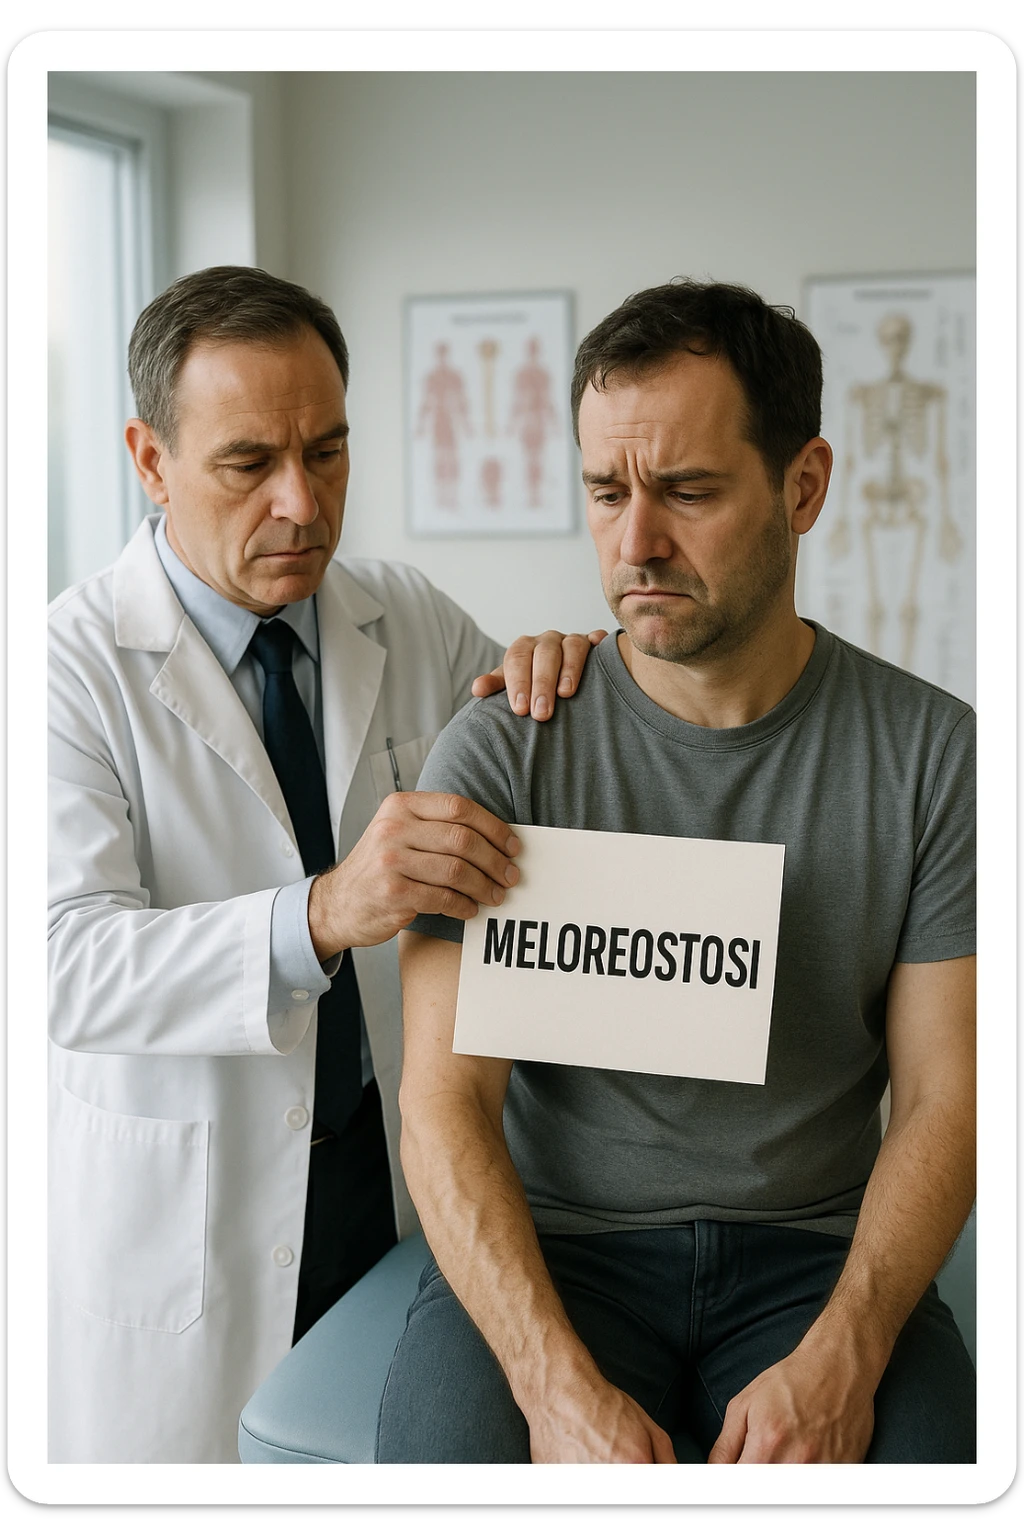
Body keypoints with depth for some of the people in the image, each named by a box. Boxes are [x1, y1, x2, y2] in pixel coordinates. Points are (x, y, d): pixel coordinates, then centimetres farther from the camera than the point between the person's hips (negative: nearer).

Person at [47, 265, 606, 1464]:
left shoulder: (412, 622, 3)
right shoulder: (75, 664, -12)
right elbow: (67, 962, -24)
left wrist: (559, 682, -11)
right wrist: (321, 914, -40)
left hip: (406, 1174, 4)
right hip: (174, 1216, -3)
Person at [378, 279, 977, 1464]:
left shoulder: (931, 752, -1)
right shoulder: (498, 754, -5)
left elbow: (943, 1096, -2)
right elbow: (447, 1099, -9)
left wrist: (839, 1360, -17)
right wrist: (559, 1381, -22)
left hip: (816, 1253, 1)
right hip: (553, 1243, -1)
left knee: (931, 1448, -26)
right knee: (446, 1440, -28)